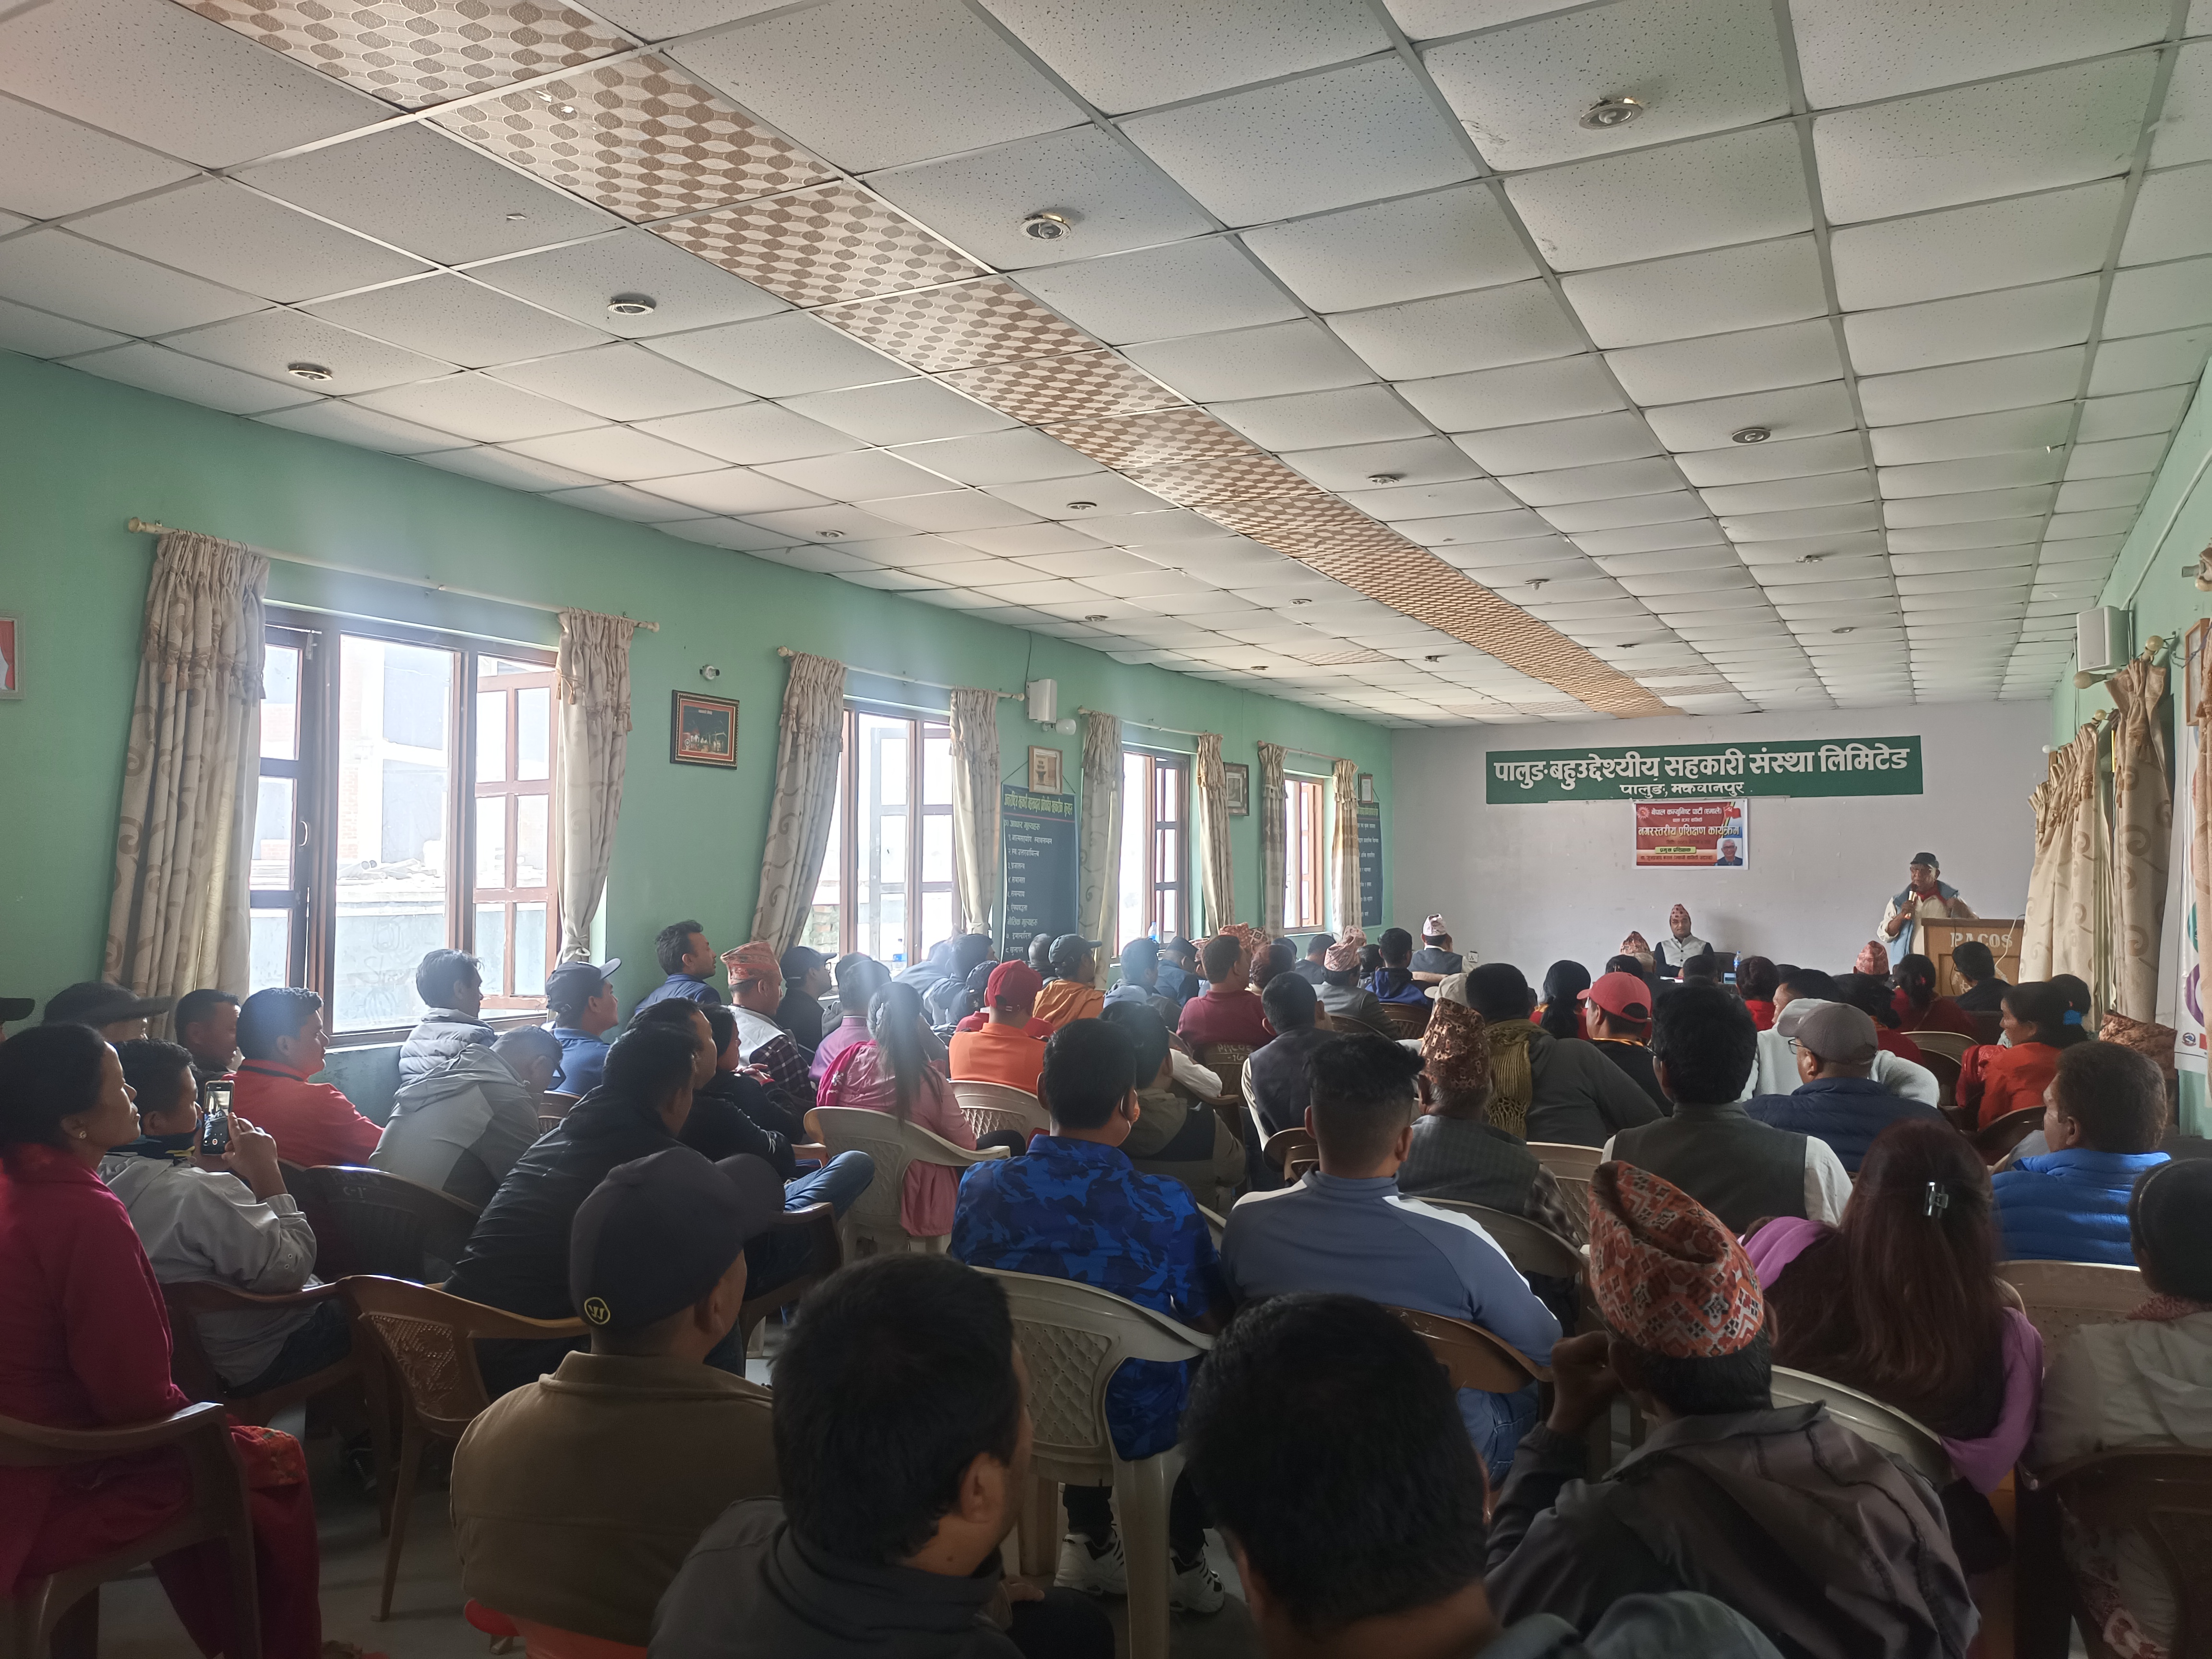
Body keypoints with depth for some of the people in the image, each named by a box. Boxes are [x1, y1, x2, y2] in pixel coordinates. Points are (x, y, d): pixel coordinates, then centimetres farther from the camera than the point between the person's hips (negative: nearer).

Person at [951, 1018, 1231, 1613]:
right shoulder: (1166, 1206, -26)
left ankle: (1091, 1541, 44)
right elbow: (1212, 1324, -10)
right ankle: (1183, 1559, 38)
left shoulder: (982, 1186, -17)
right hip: (1135, 1429, -3)